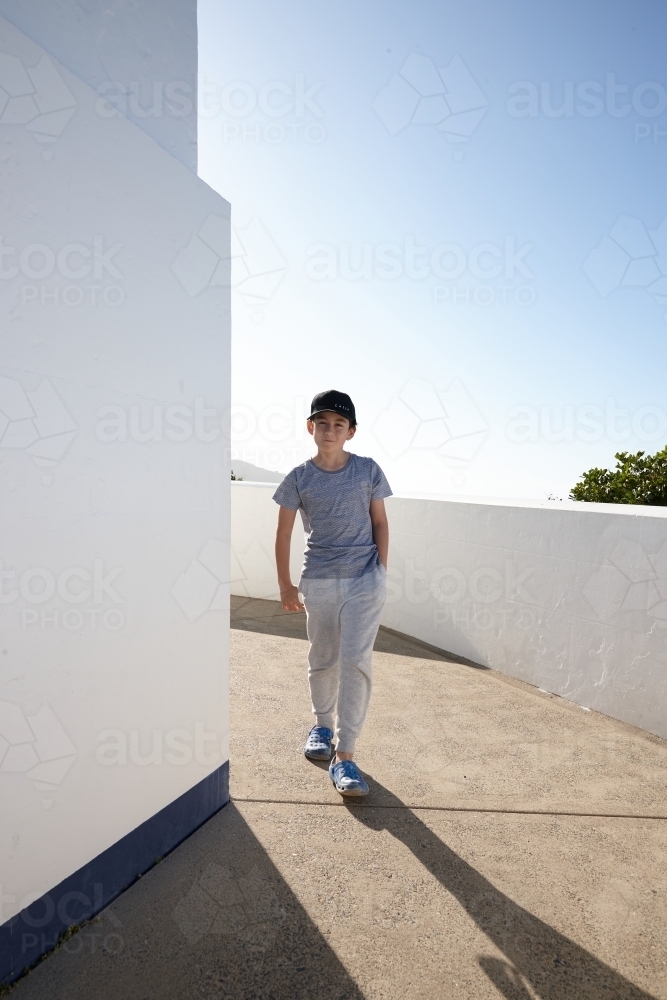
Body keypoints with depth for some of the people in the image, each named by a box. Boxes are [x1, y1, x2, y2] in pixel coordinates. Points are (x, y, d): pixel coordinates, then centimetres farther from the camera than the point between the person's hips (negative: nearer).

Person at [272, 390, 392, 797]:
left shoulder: (368, 470, -1)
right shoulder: (299, 478, -2)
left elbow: (380, 522, 5)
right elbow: (284, 532, 3)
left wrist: (381, 573, 2)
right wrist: (285, 585, 4)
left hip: (364, 579, -1)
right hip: (318, 582, 1)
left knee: (356, 662, -3)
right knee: (323, 660, 16)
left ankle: (345, 755, 8)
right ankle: (322, 725, 40)